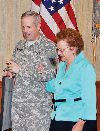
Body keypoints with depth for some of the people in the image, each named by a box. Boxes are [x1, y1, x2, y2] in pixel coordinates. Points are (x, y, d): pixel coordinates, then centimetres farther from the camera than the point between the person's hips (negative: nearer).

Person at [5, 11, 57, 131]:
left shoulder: (49, 47, -7)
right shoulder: (19, 45, 12)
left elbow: (49, 75, -17)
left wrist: (20, 70, -17)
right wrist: (10, 71, 1)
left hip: (38, 104, -5)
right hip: (17, 102, 6)